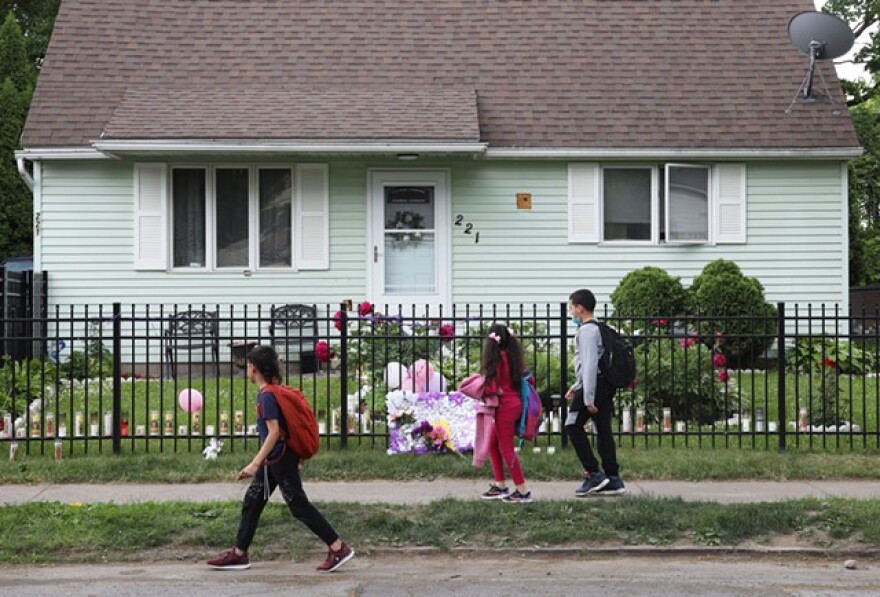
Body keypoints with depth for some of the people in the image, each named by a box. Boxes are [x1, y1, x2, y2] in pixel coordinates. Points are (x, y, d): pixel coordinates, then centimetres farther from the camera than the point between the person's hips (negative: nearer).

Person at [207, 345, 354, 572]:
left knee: (299, 505, -5)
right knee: (252, 501, 12)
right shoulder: (274, 391, 11)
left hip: (279, 458, -10)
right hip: (273, 460, 10)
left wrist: (255, 463, -28)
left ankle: (338, 548, -2)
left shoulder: (266, 396, -18)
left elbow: (274, 432, -25)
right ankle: (239, 554, 19)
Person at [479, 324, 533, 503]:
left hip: (505, 406, -9)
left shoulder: (497, 359, -17)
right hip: (513, 402, 9)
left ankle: (523, 491, -1)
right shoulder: (510, 357, 8)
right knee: (493, 444, 18)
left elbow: (494, 388, -20)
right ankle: (500, 486, 23)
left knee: (506, 448, -3)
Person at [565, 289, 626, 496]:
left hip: (594, 385, -9)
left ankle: (594, 474, -6)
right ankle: (613, 479, 7)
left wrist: (588, 398, -21)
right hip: (606, 384, 9)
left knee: (573, 426, -2)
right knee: (603, 430, 8)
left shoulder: (586, 331, -12)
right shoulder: (598, 329, 19)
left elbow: (590, 364, -19)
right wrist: (576, 386, 28)